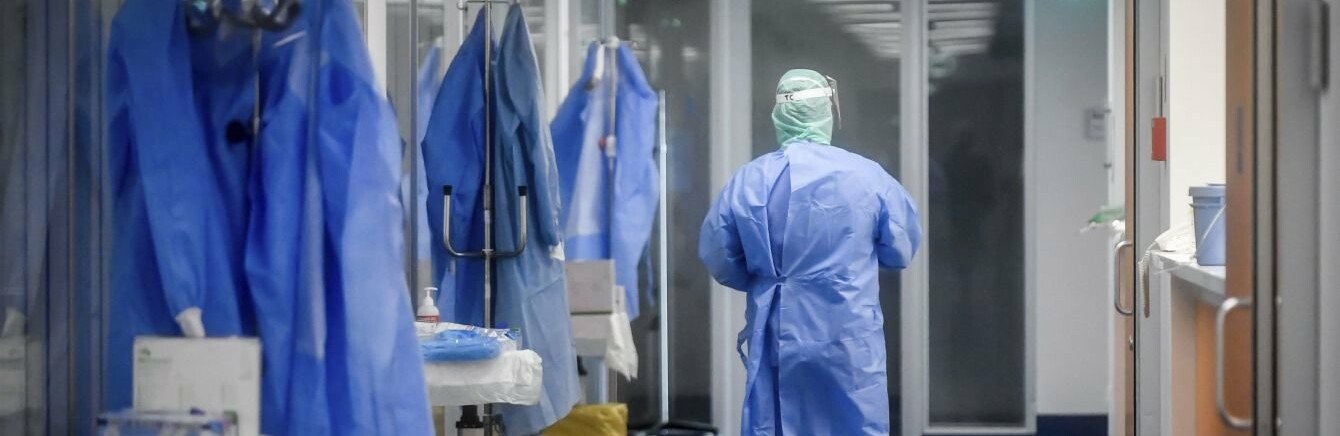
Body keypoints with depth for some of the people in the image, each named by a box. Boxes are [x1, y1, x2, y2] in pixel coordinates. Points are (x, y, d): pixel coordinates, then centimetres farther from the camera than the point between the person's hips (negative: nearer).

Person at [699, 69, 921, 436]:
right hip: (850, 337, -1)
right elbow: (901, 250, 3)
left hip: (779, 337, 1)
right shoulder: (867, 175, -7)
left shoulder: (749, 181, -4)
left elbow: (719, 260, 3)